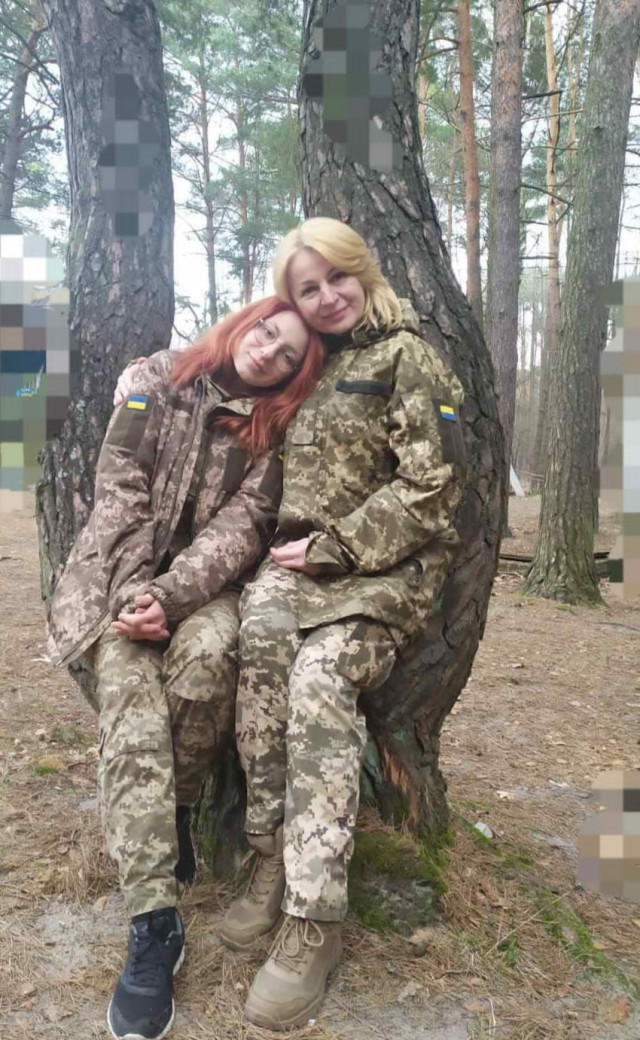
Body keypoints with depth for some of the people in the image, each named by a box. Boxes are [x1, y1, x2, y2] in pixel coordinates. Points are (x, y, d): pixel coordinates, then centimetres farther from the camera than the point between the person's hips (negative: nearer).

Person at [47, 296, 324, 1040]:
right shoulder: (159, 379, 3)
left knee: (206, 654, -33)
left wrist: (171, 596, -23)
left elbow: (242, 524, -8)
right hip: (124, 572, 0)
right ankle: (153, 923, -26)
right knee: (128, 686, -27)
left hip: (206, 581, 1)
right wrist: (134, 594, -16)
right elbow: (119, 487, -5)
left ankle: (174, 810, -4)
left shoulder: (271, 428, 5)